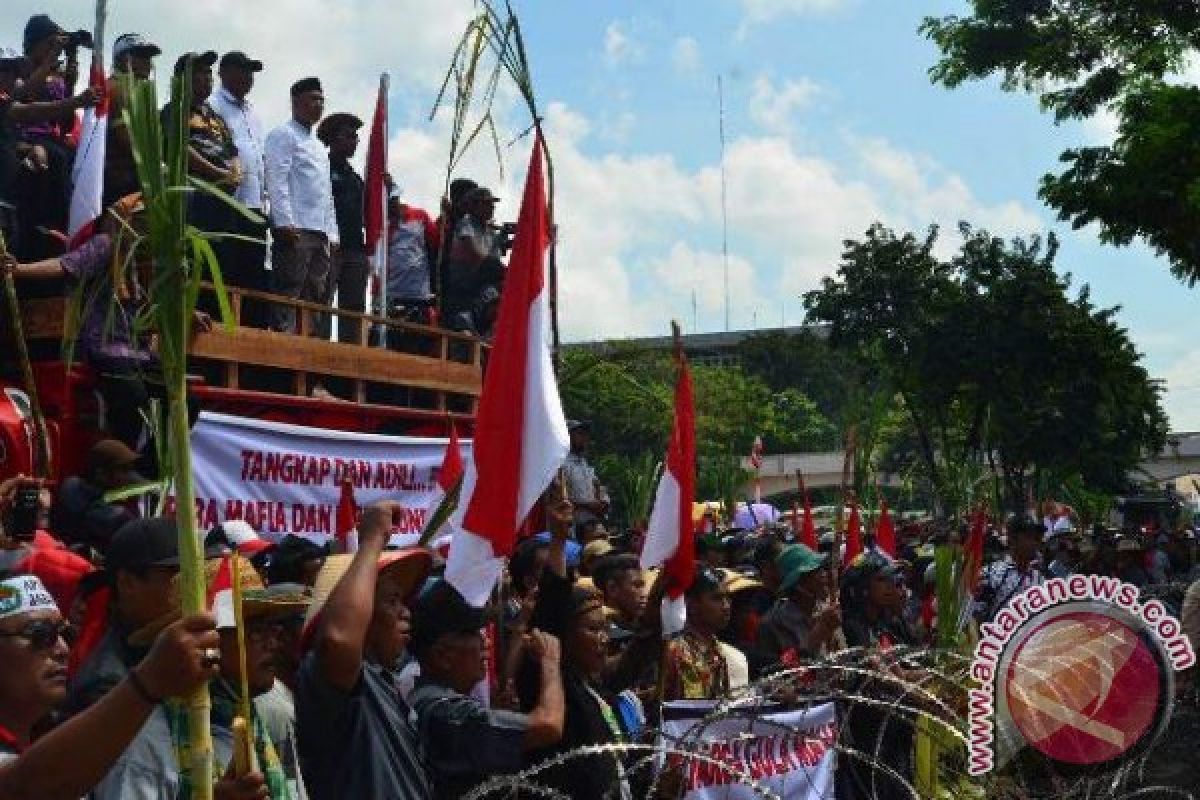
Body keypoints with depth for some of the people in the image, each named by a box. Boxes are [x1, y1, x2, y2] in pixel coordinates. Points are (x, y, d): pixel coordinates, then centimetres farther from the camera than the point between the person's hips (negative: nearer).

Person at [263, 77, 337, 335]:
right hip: (295, 228, -8)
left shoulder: (320, 147, 28)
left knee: (316, 298, 3)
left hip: (321, 233, 8)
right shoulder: (283, 135, 3)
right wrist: (285, 222, -19)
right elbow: (277, 180, -8)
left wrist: (332, 234, 16)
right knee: (287, 295, -12)